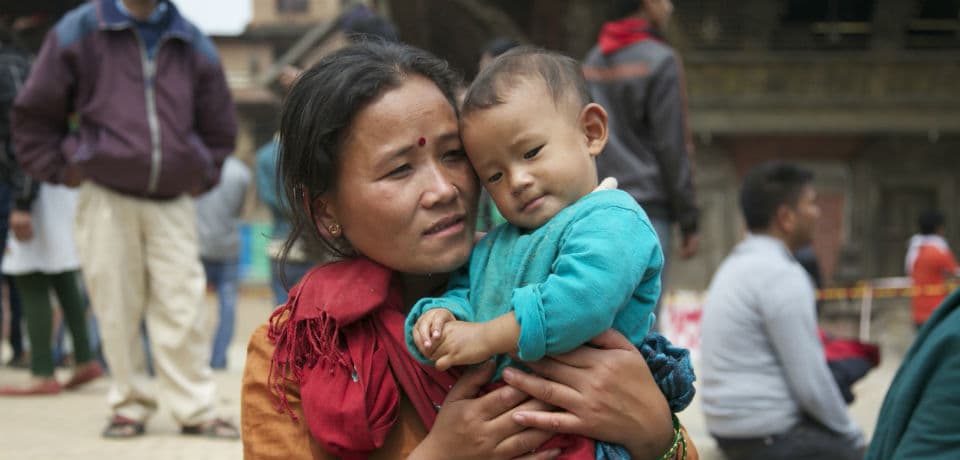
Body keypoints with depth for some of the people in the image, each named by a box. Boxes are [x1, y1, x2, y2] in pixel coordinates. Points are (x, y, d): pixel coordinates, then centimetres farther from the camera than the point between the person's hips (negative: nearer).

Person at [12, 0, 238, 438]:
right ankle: (129, 405, 12)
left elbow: (218, 127, 21)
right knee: (117, 311, 2)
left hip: (173, 203, 2)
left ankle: (196, 409, 2)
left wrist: (202, 175, 13)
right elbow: (34, 114, 7)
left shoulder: (193, 45, 8)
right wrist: (62, 168, 2)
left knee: (182, 310, -3)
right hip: (106, 201, -1)